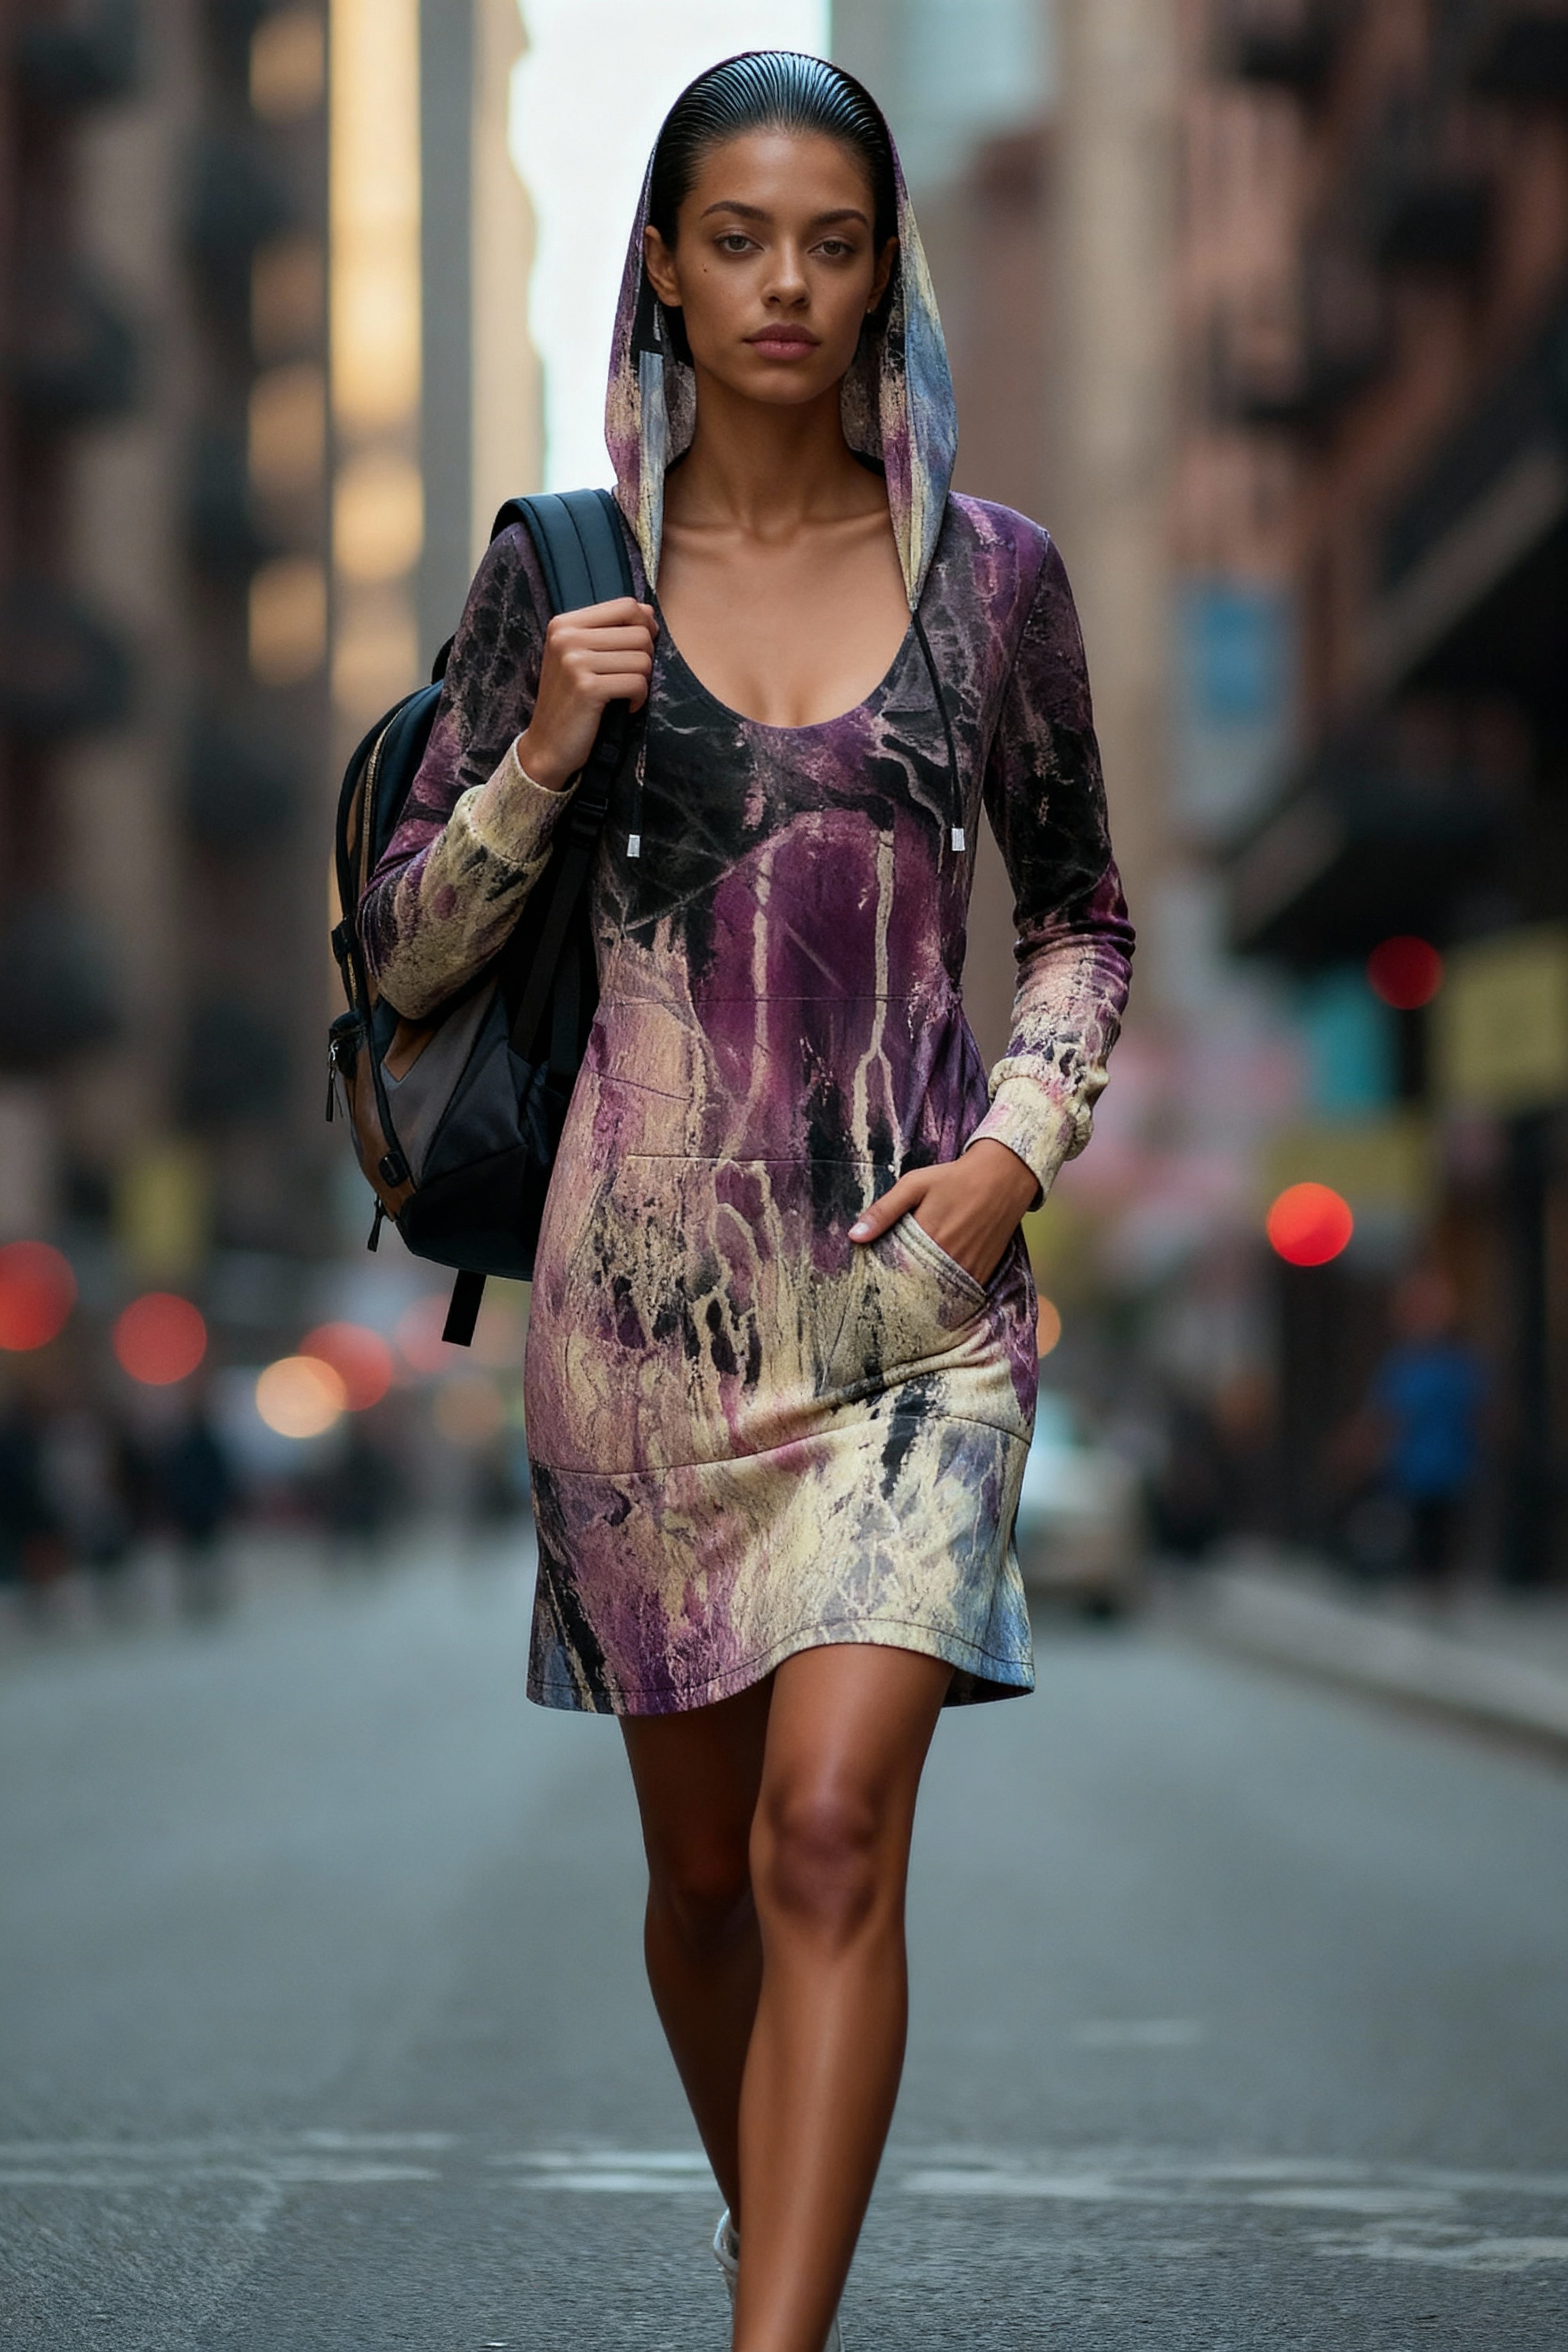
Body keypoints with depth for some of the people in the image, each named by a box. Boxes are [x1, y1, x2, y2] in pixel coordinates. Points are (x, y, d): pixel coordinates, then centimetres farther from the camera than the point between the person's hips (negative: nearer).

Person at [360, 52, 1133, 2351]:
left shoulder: (992, 571, 3)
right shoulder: (559, 573, 2)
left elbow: (1082, 913, 14)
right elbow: (405, 955, 4)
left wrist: (1022, 1137, -3)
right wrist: (540, 758, -12)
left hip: (912, 1287, -1)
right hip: (643, 1280, 1)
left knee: (833, 1821, -18)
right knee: (706, 1867, 12)